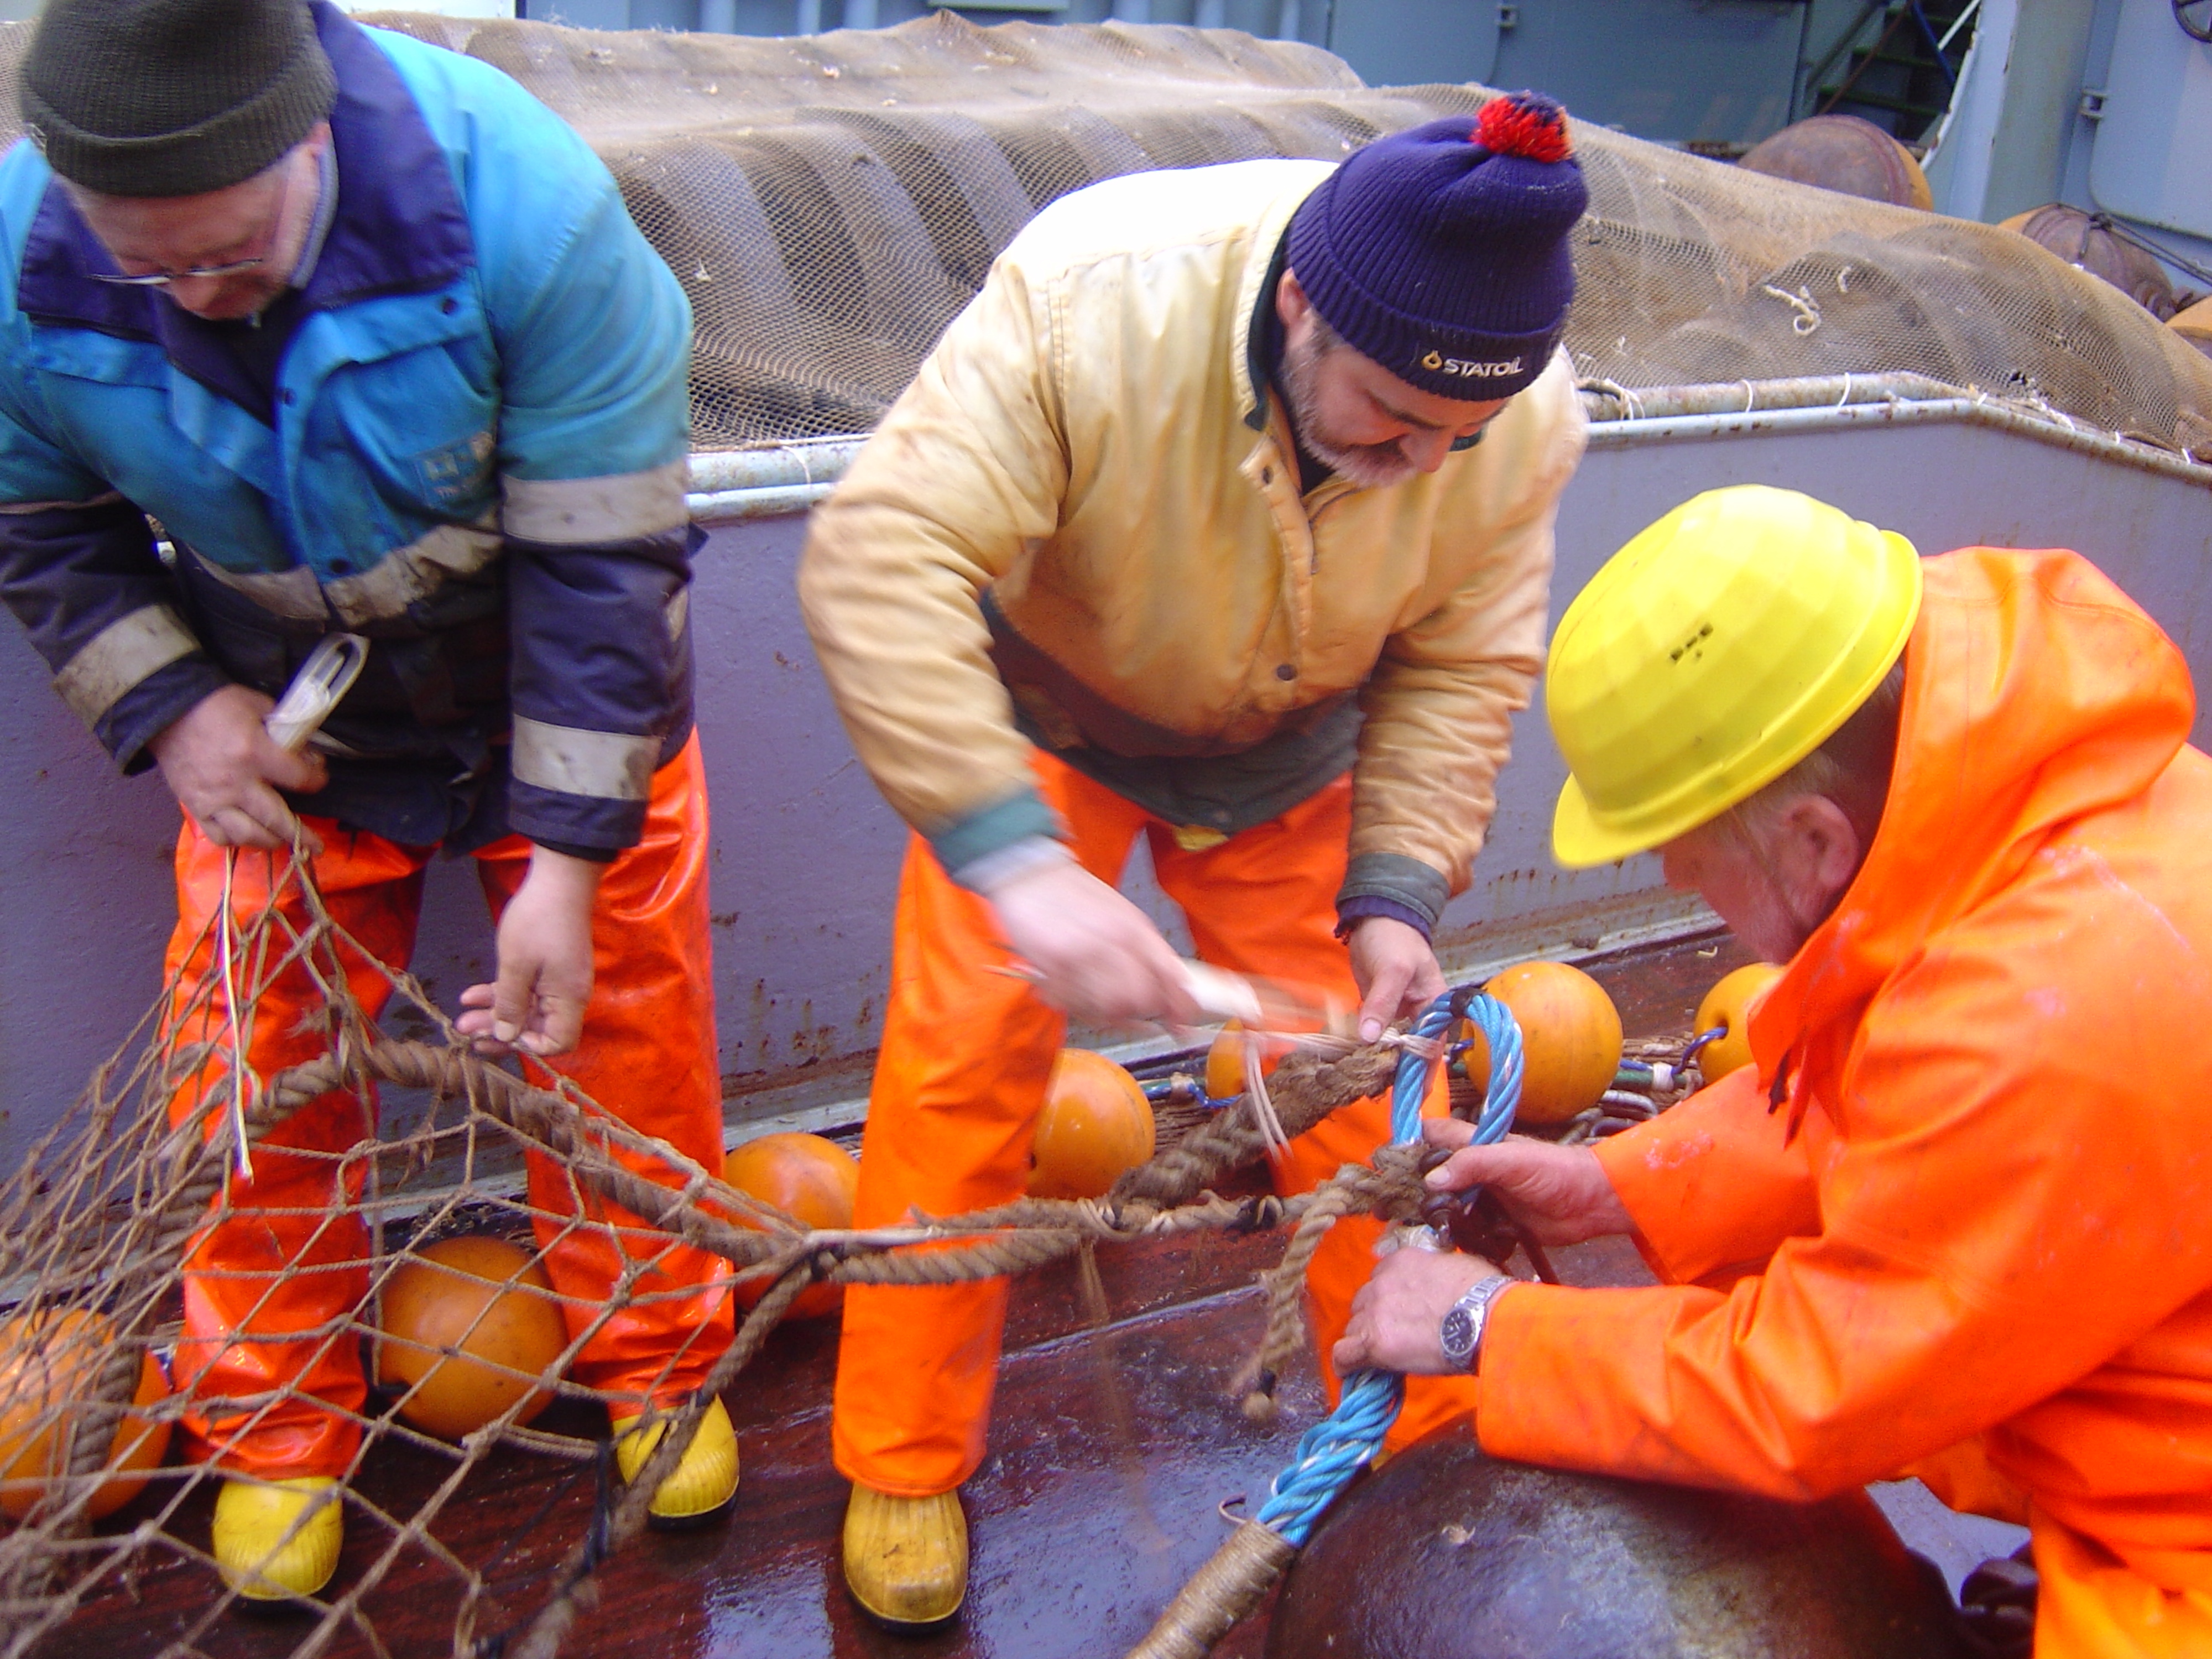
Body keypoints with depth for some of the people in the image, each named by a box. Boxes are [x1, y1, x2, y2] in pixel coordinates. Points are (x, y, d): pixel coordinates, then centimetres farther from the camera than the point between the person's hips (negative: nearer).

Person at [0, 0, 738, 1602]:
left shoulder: (520, 203, -32)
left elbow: (600, 561, -26)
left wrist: (568, 856, -25)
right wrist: (166, 705, -16)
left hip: (567, 692, -2)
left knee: (626, 1026, 4)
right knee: (256, 1056, 4)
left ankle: (658, 1363, 30)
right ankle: (275, 1426, 29)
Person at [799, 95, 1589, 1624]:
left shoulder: (1527, 416, -24)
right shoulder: (1096, 296, -38)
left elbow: (1463, 668, -12)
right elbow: (880, 562, -41)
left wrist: (1396, 891, -24)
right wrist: (1014, 860, -49)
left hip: (1289, 761, 3)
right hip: (1045, 711, -2)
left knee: (1355, 1081, 5)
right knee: (967, 1065, -8)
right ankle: (905, 1468, 12)